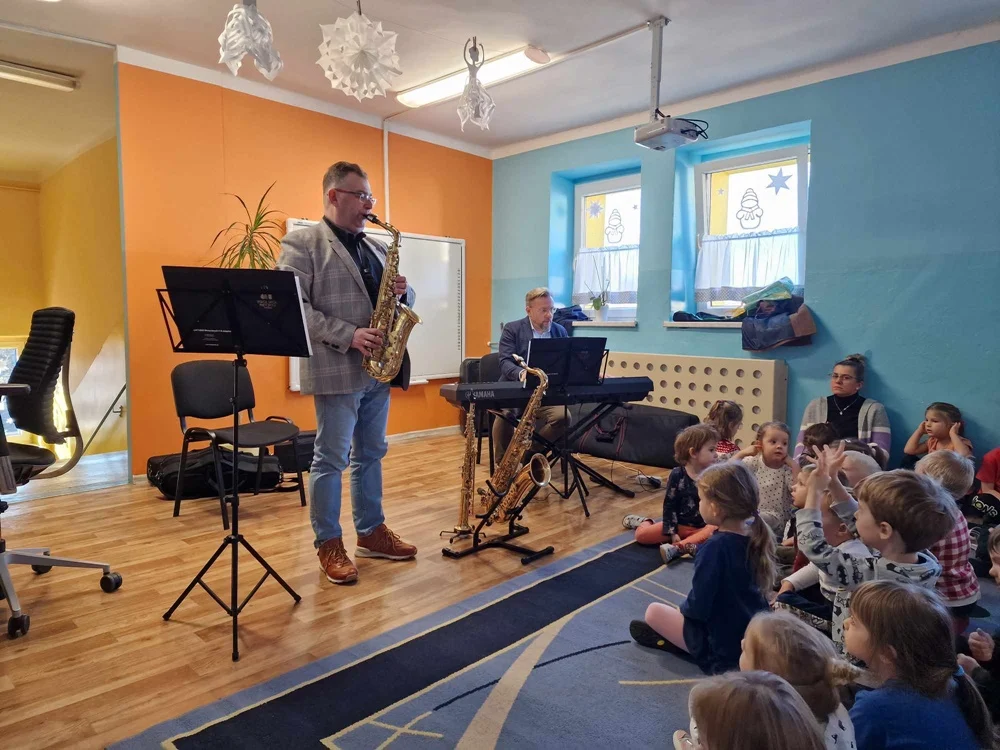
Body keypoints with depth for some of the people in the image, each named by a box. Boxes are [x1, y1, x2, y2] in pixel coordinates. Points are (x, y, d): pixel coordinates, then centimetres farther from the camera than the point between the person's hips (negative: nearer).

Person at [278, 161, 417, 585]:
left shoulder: (376, 247, 17)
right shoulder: (301, 243, -5)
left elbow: (394, 302, 20)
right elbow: (294, 308, -15)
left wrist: (403, 292, -4)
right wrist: (348, 336, -22)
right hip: (337, 369, -7)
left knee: (370, 455, 14)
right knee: (331, 459, 2)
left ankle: (371, 532, 27)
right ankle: (329, 544, 15)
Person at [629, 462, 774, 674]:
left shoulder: (714, 547, -29)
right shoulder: (754, 536, -7)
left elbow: (698, 607, -23)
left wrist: (684, 609, -2)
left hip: (722, 646, -7)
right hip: (756, 636, 7)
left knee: (654, 612, 6)